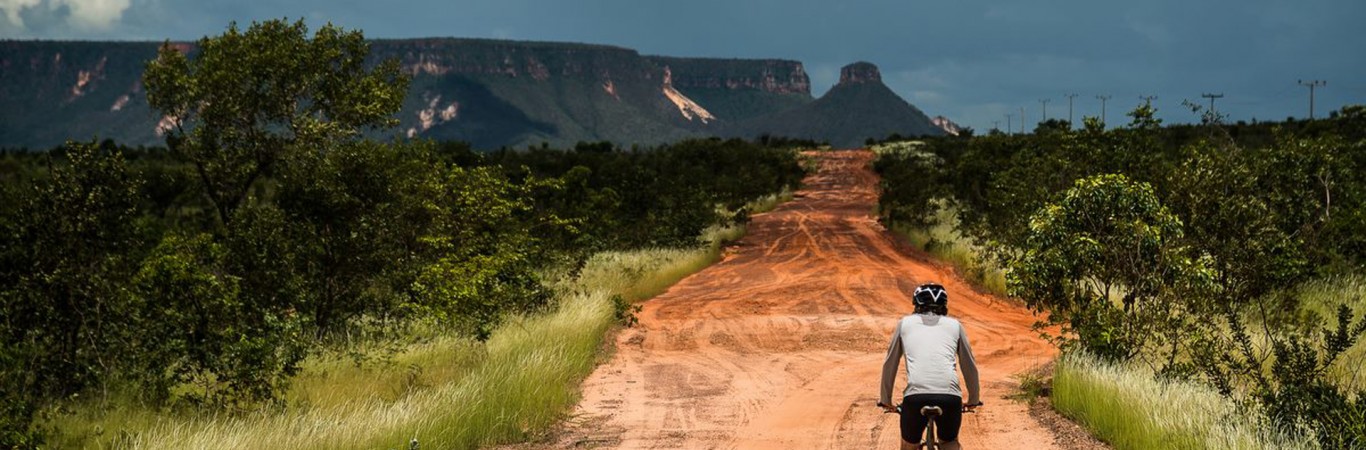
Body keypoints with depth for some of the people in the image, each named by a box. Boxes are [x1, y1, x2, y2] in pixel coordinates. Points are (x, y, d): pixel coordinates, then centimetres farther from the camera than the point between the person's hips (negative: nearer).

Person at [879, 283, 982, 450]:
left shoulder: (905, 323, 21)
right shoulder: (954, 325, 22)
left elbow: (889, 365, 25)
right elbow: (970, 366, 27)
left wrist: (885, 399, 37)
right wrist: (973, 400, 41)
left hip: (915, 396, -1)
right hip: (950, 396, 1)